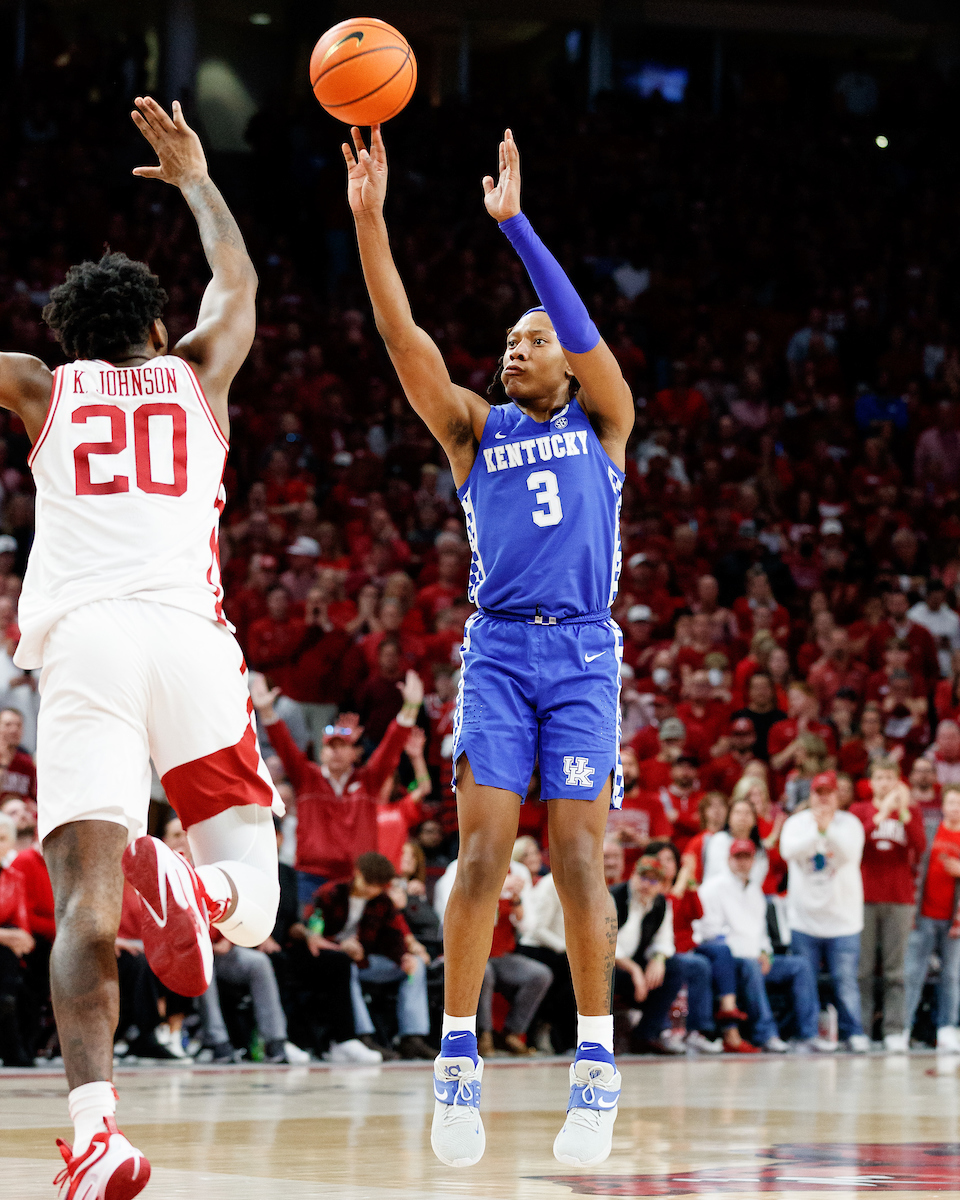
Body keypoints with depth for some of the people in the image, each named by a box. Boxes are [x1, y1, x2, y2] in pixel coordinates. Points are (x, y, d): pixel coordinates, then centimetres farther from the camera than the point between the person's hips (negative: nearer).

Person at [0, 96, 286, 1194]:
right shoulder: (196, 375, 25)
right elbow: (238, 282, 44)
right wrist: (195, 179, 58)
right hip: (188, 637, 0)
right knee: (250, 905, 6)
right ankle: (178, 881, -31)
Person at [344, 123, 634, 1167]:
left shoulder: (601, 424, 11)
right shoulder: (475, 430, 14)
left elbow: (585, 333, -7)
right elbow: (406, 341, 1)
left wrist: (513, 222, -14)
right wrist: (368, 218, -10)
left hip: (583, 652, -1)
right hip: (497, 649, 1)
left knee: (576, 854, -7)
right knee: (482, 851, -9)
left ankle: (596, 1068, -2)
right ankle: (458, 1065, -6)